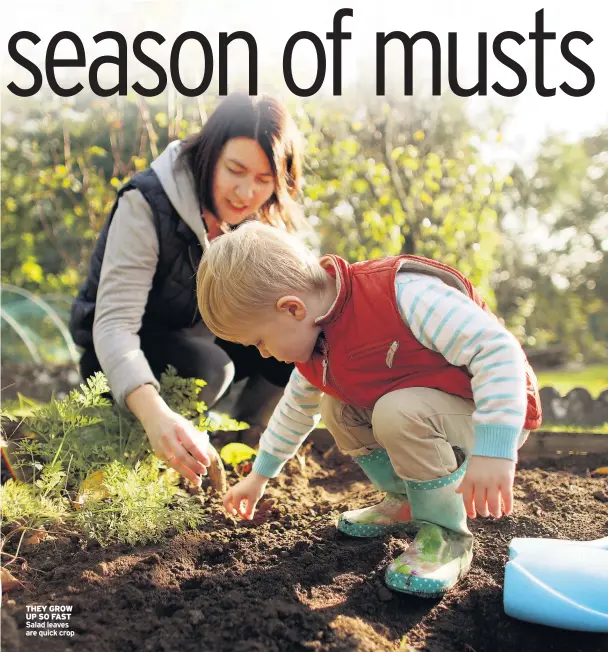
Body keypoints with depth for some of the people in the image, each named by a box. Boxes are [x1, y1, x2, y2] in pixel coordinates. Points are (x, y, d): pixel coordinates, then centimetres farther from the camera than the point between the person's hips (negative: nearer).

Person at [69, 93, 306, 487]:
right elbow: (114, 323, -37)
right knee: (209, 369, -34)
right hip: (125, 355, -5)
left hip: (201, 341, 5)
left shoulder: (264, 219, -11)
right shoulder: (148, 203, -29)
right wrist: (155, 414, -54)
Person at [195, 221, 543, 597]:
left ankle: (447, 534, -12)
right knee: (335, 407, -1)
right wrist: (260, 475, 23)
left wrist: (494, 450, -41)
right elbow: (297, 407, 16)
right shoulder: (315, 340, -3)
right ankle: (407, 501, 13)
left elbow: (497, 350, -34)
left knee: (398, 412, -33)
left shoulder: (402, 295, -32)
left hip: (496, 415, -8)